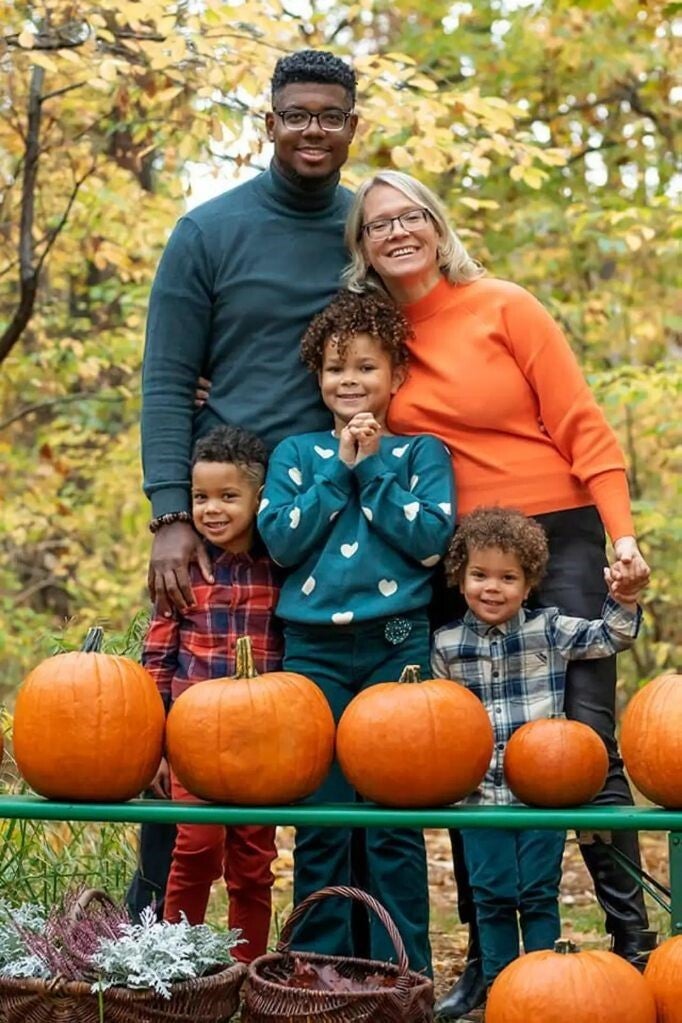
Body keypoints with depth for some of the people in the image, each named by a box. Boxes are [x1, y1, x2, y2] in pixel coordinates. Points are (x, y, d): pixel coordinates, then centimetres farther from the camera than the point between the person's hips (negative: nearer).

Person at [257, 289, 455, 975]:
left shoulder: (421, 452, 8)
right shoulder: (296, 453, 12)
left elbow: (430, 539, -6)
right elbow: (280, 539, -2)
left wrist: (372, 468, -7)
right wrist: (339, 468, -5)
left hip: (397, 644, -1)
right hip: (313, 648, 2)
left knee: (395, 821, 1)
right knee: (319, 819, 4)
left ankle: (402, 971, 9)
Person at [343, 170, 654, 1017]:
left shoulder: (504, 307, -3)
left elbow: (582, 426, -5)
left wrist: (622, 535, -14)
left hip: (557, 542, -4)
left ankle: (633, 941, 1)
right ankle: (485, 954, 15)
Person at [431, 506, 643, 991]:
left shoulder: (548, 630, 2)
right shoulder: (446, 645, 4)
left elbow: (609, 638, 2)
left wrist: (623, 600, -16)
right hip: (480, 794, 1)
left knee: (539, 894, 4)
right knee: (492, 896, 6)